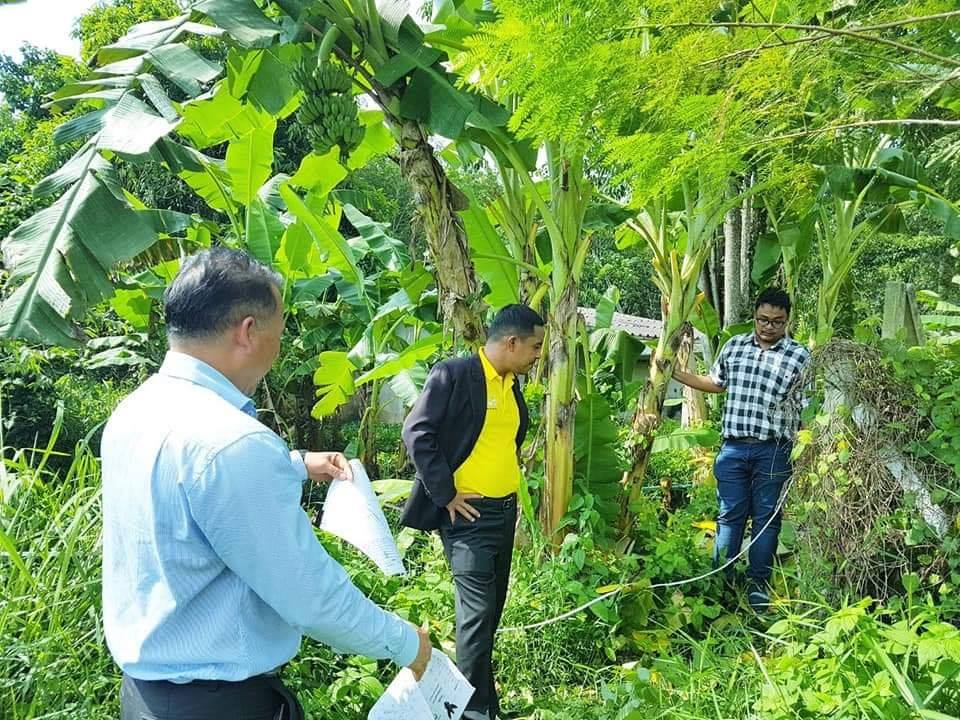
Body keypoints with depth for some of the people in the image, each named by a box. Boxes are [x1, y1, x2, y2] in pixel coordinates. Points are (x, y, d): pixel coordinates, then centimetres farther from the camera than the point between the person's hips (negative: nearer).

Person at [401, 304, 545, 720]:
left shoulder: (512, 385, 11)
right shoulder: (454, 375, -14)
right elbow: (417, 433, -17)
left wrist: (511, 487, 13)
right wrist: (445, 495, -15)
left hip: (505, 510, 8)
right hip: (467, 513, -8)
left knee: (493, 608, 14)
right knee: (477, 610, -7)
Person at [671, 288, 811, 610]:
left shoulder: (799, 356, -1)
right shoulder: (734, 345, 9)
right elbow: (716, 383, 24)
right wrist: (675, 372, 20)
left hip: (773, 451, -2)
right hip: (734, 447, 3)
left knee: (766, 518, 7)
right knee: (730, 515, 7)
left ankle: (757, 584, 17)